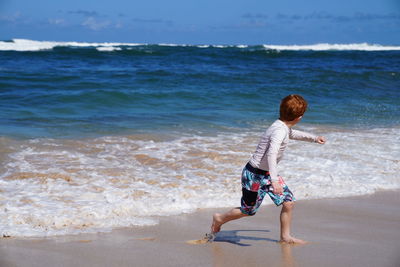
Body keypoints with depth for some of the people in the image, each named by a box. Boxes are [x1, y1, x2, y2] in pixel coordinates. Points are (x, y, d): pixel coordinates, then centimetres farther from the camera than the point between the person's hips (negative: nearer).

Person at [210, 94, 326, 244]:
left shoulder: (285, 127, 2)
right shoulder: (280, 131, -29)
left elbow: (292, 134, 28)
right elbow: (271, 155, -40)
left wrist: (314, 138, 29)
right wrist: (274, 180, -46)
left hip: (267, 174, 9)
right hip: (255, 174, -9)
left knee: (288, 202, 2)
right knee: (249, 211, 8)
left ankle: (285, 237, 15)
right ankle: (219, 219, 32)